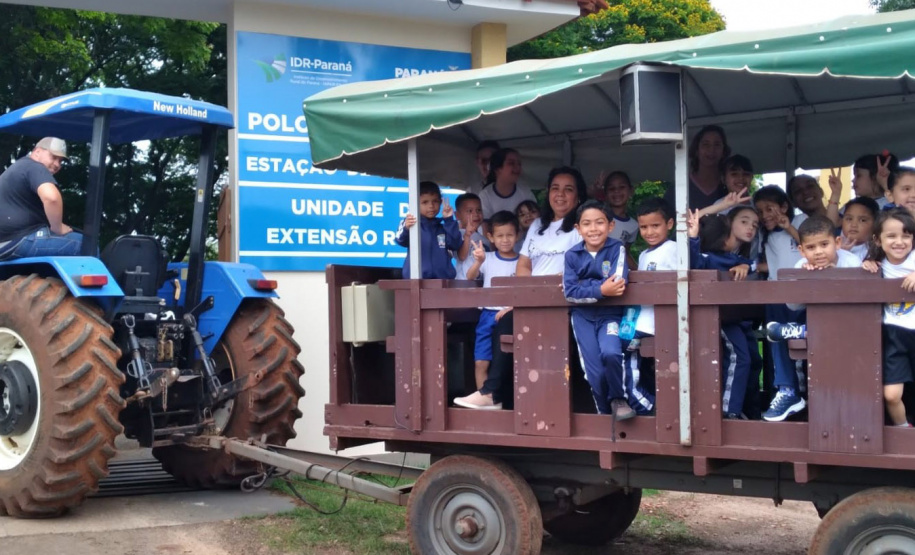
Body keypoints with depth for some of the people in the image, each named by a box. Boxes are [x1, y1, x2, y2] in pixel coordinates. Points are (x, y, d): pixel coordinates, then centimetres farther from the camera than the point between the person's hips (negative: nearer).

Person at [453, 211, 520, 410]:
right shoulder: (488, 258, 4)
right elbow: (470, 277, -10)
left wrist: (510, 309, -16)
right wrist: (478, 262, -29)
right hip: (488, 315, 1)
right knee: (481, 362, -3)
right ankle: (486, 398, 4)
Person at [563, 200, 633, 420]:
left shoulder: (617, 249, -8)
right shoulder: (572, 255, -3)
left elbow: (617, 284, -22)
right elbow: (570, 293, -13)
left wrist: (583, 286, -16)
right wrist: (600, 290, -26)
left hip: (609, 314, -1)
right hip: (583, 316, 2)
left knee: (610, 353, -28)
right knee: (595, 373, -7)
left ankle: (618, 399, 0)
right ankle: (605, 413, 21)